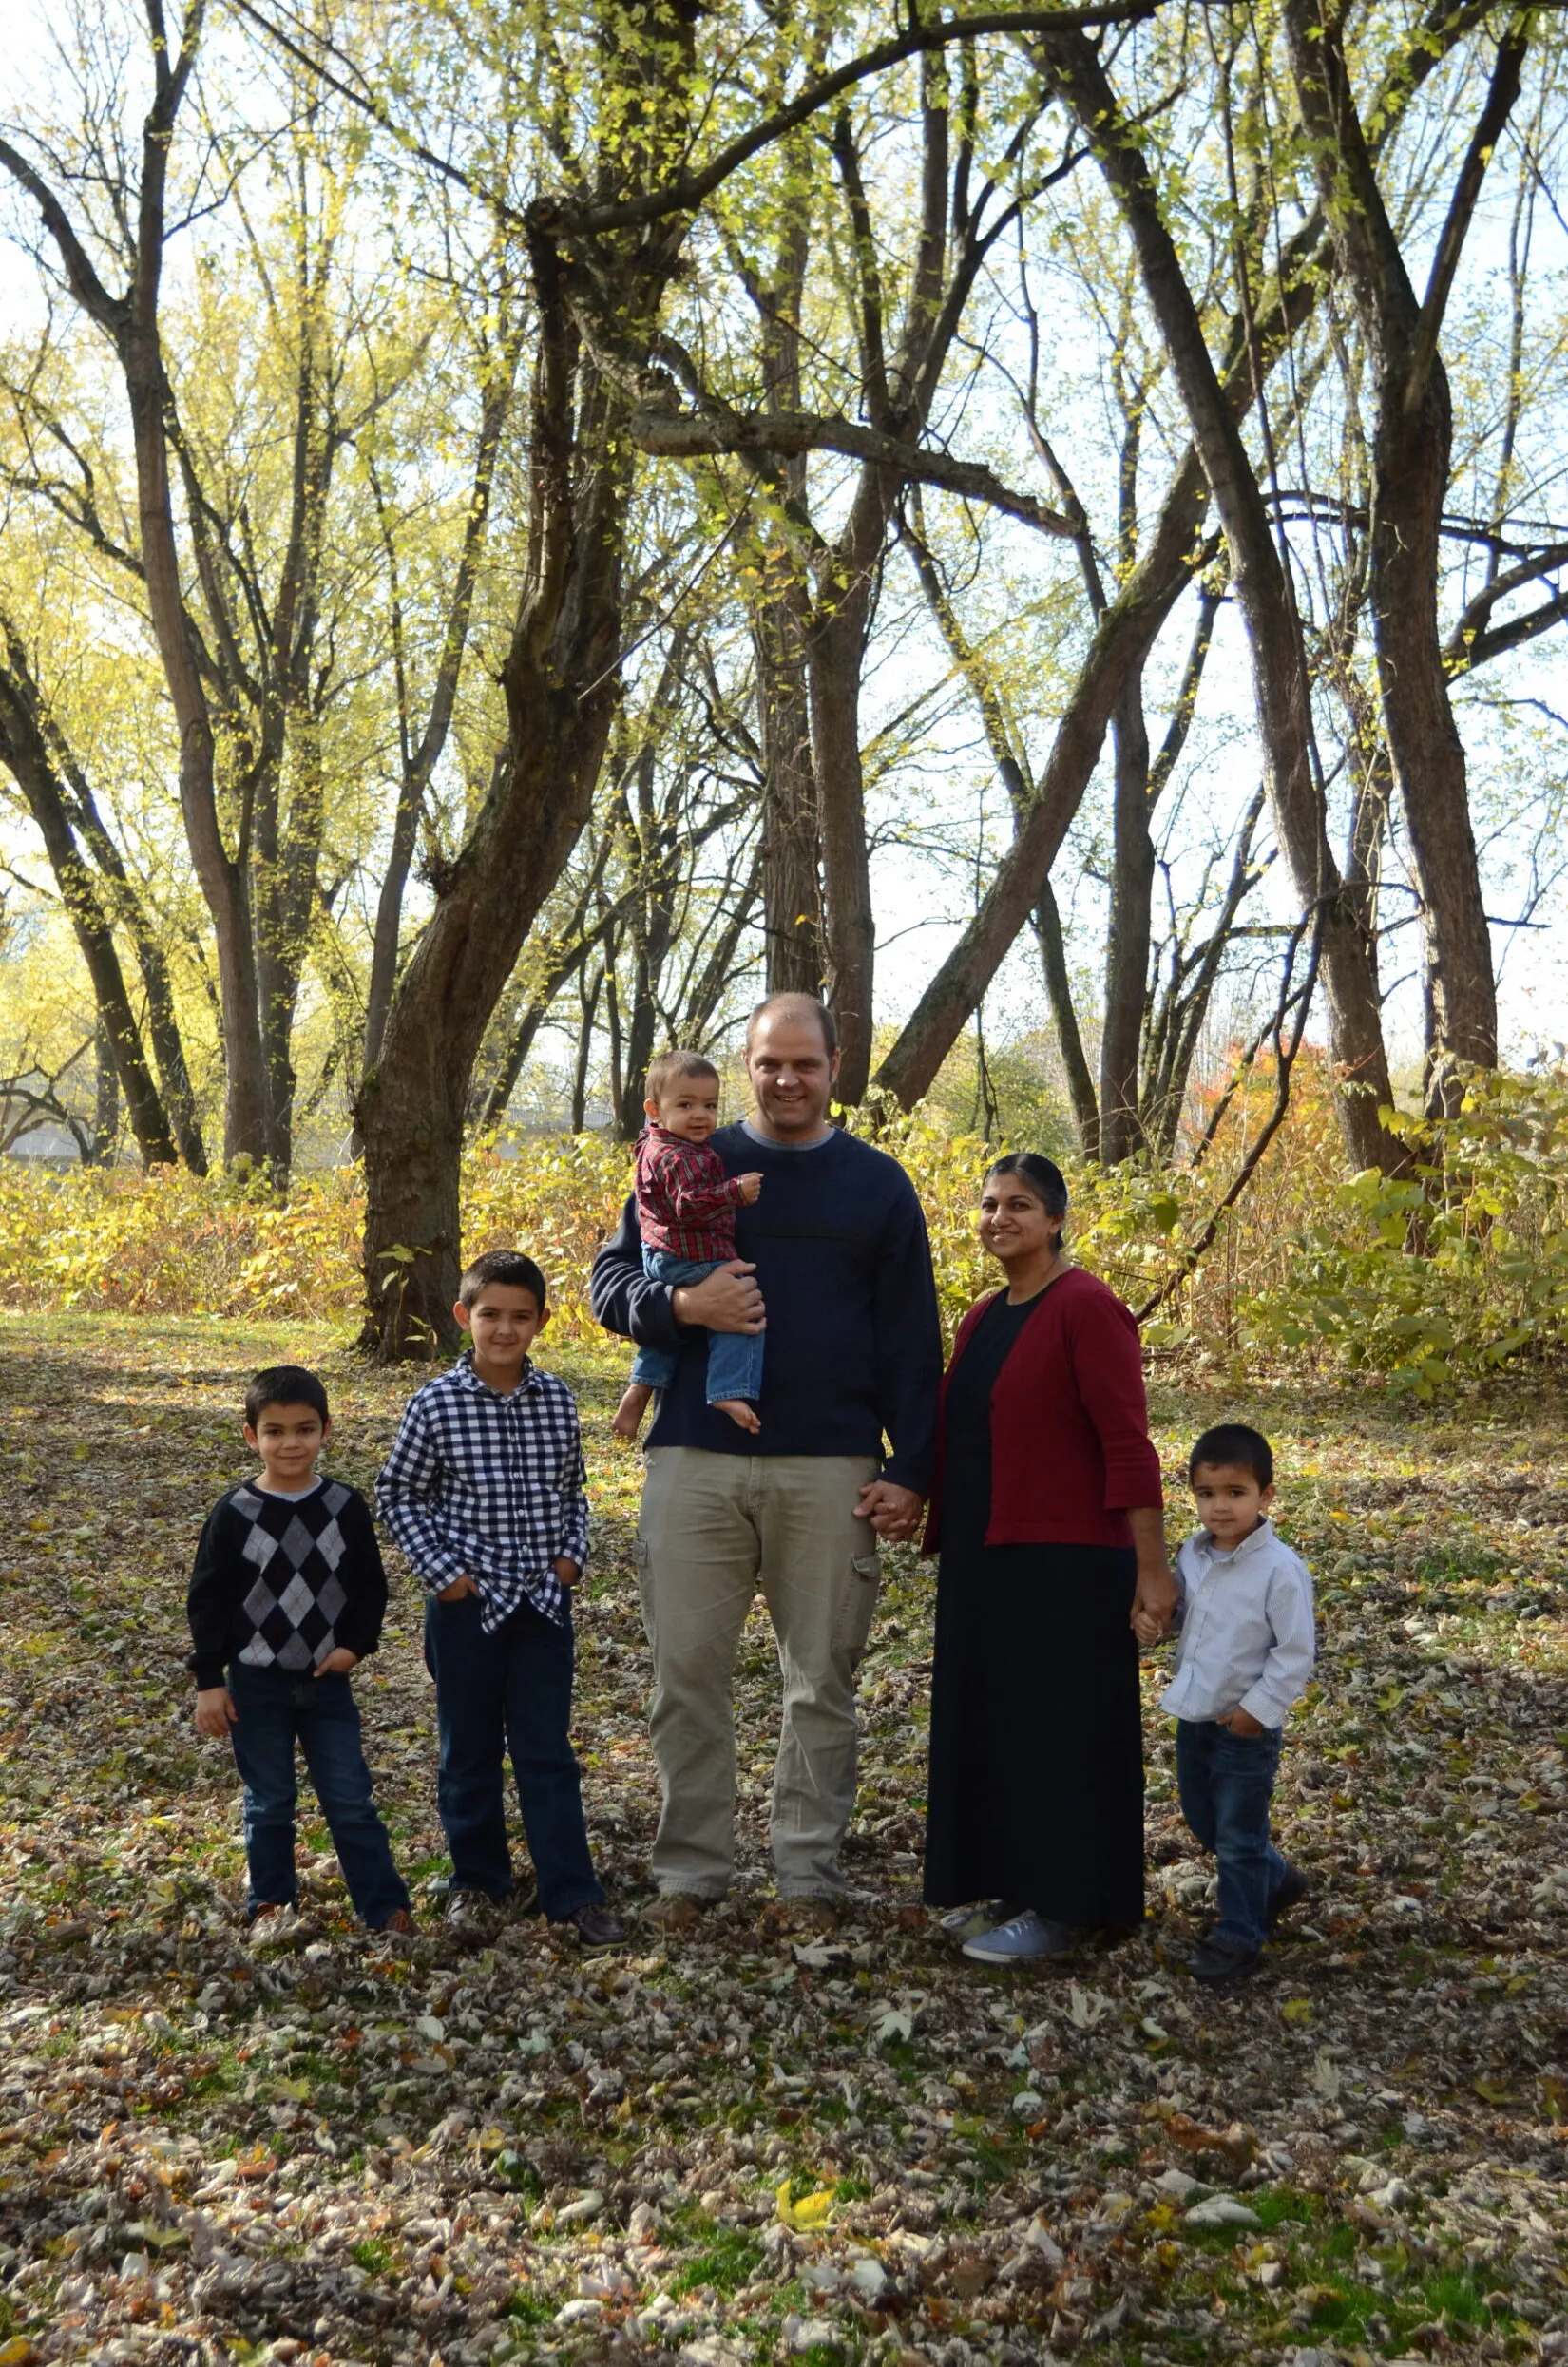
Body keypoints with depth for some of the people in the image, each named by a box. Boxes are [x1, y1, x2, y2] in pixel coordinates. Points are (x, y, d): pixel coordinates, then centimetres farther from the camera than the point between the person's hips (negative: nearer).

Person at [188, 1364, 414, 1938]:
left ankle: (385, 1906, 11)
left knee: (352, 1800, 4)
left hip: (327, 1681, 1)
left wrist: (356, 1645, -8)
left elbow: (371, 1587, 6)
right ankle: (271, 1902, 29)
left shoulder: (345, 1507, -3)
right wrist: (209, 1681, -6)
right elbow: (207, 1600, -4)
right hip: (256, 1684, -1)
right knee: (268, 1802, 12)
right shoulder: (234, 1513, -8)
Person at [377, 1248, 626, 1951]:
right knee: (470, 1749, 10)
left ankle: (572, 1893, 9)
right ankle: (476, 1883, 26)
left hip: (543, 1599, 2)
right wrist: (438, 1568, -9)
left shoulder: (557, 1399, 1)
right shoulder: (436, 1403, -9)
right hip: (468, 1602, -2)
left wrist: (572, 1552, 0)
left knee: (547, 1750, 4)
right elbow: (399, 1495, -1)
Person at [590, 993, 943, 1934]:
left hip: (831, 1470, 0)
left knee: (822, 1680, 7)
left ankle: (811, 1872, 20)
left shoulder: (878, 1184, 8)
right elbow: (610, 1280, 7)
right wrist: (681, 1304, -14)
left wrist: (910, 1469, -1)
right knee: (688, 1672, 4)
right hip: (697, 1459, 1)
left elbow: (912, 1340, 7)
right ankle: (691, 1868, 17)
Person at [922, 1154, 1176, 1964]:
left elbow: (1127, 1446, -17)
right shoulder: (982, 1318, 12)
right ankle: (1003, 1887, 26)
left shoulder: (1085, 1307, -13)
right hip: (983, 1560, 8)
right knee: (989, 1725, 14)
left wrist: (1152, 1567, -19)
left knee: (1056, 1730, 0)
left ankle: (1054, 1906, 10)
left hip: (1063, 1561, -8)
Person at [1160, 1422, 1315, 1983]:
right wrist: (1181, 1675, 7)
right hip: (1193, 1719, 8)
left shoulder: (1280, 1569, -21)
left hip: (1245, 1728, -7)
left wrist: (1260, 1707, -18)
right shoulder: (1192, 1555, 0)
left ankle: (1239, 1937, 20)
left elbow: (1295, 1652, -18)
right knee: (1203, 1821, 21)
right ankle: (1277, 1880, 42)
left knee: (1238, 1837, 5)